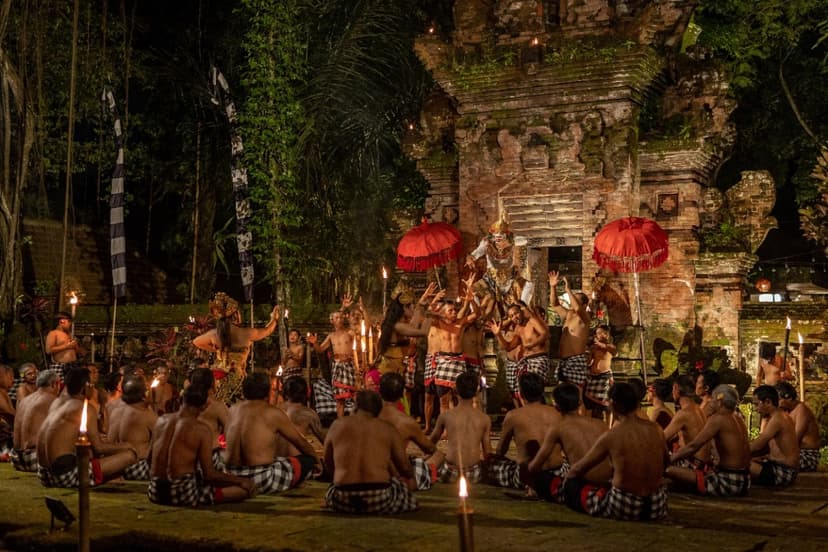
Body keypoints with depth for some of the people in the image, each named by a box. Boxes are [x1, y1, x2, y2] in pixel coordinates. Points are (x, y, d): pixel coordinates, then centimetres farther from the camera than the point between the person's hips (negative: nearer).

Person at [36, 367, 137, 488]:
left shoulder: (56, 403, 14)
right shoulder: (86, 409, -7)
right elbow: (98, 448, -6)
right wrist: (124, 447, 9)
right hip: (66, 475, -9)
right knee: (130, 455, -8)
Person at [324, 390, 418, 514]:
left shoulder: (337, 425, 10)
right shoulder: (388, 429, 6)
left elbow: (328, 464, 19)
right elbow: (404, 468, 10)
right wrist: (412, 474, 35)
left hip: (343, 500, 2)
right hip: (379, 498, -2)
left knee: (330, 494, 36)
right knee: (411, 501, 26)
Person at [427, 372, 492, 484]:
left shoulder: (445, 415, 0)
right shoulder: (484, 419, 0)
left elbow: (433, 440, 19)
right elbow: (487, 453, 4)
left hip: (450, 474, 0)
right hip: (474, 476, 0)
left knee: (438, 455, 32)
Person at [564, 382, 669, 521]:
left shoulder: (611, 436, -11)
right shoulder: (656, 430, -1)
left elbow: (577, 469, 2)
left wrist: (567, 477, 24)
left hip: (623, 509, -4)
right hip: (657, 508, 4)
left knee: (571, 484, 14)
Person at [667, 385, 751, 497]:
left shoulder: (717, 419, -11)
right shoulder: (738, 420, 14)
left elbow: (693, 446, -16)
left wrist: (669, 460, -6)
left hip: (728, 483, -9)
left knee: (669, 470, -14)